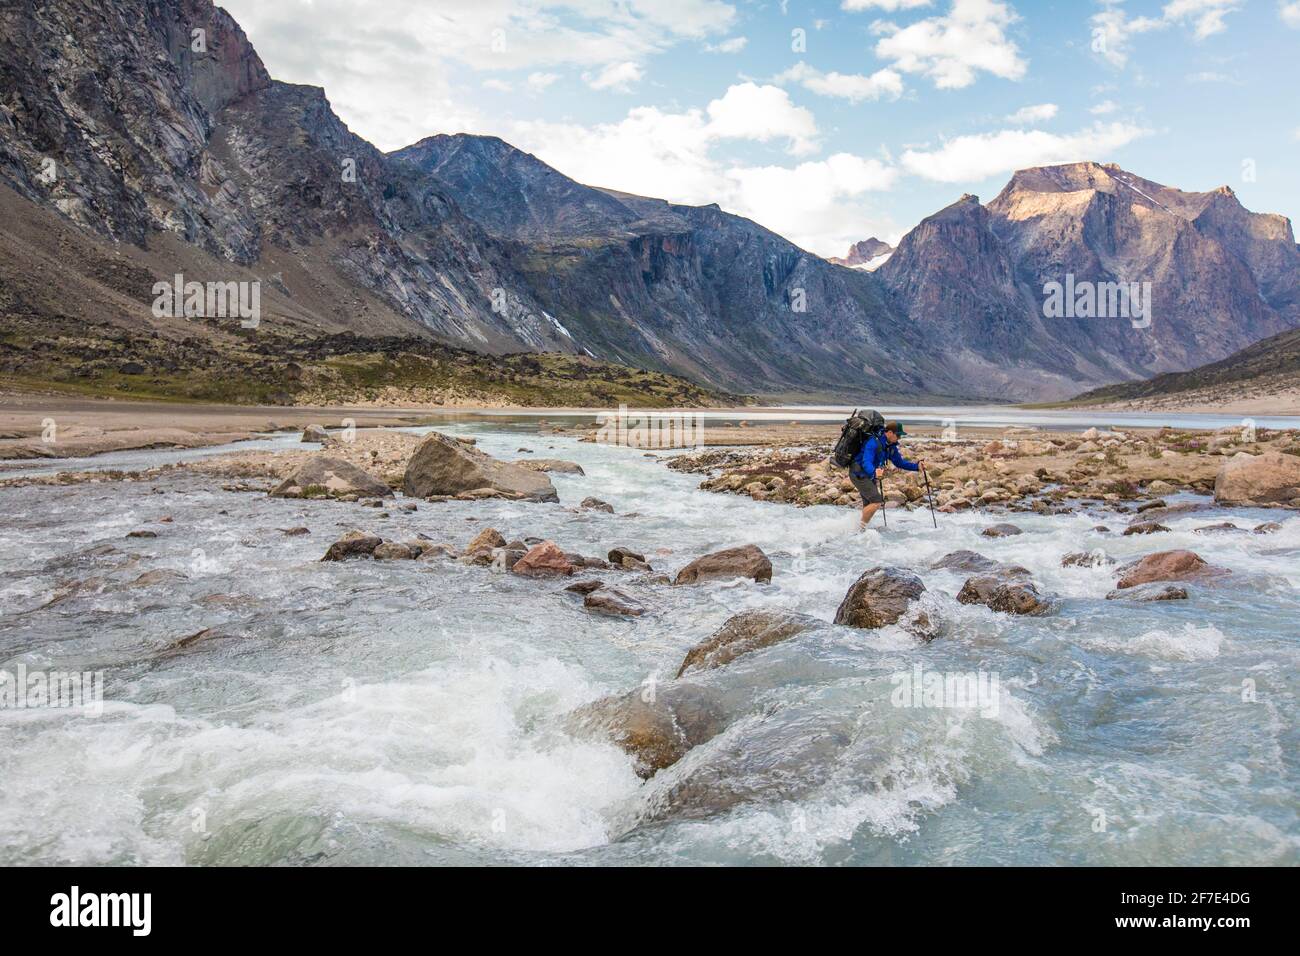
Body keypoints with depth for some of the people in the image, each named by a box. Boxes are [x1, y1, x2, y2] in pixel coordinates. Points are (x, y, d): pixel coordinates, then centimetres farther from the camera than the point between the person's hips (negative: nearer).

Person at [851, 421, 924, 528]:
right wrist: (874, 473, -60)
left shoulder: (891, 446, 1)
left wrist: (917, 466, -1)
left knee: (869, 505, 13)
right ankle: (861, 527, -9)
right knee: (877, 501, -18)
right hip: (859, 474, -9)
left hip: (870, 476, 9)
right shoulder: (874, 443, -27)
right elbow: (866, 462, -39)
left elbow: (900, 462, 12)